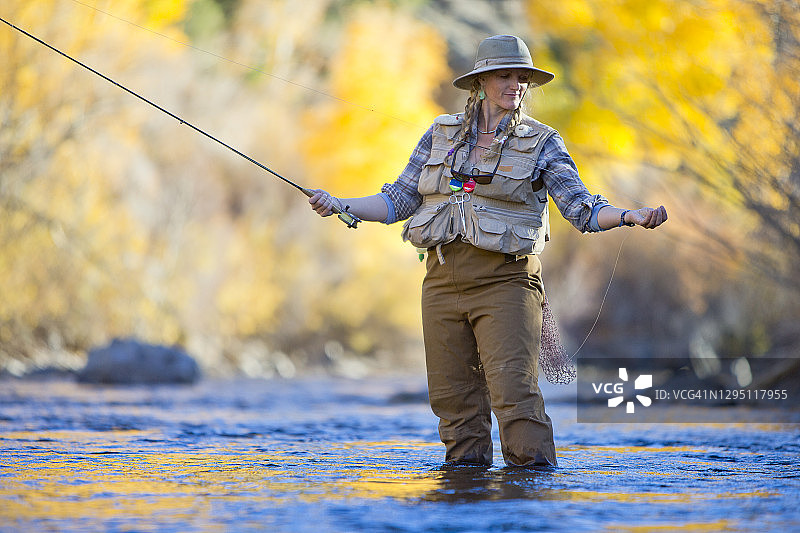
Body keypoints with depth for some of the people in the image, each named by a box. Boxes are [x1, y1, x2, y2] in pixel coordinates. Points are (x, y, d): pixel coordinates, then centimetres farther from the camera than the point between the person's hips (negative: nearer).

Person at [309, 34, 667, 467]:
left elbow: (582, 209, -4)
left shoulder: (541, 143, 3)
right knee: (454, 399, 5)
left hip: (506, 281, -3)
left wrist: (629, 217, -22)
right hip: (444, 281, 4)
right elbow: (401, 200, 14)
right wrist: (340, 205, 3)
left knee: (514, 392, -14)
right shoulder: (441, 134, 12)